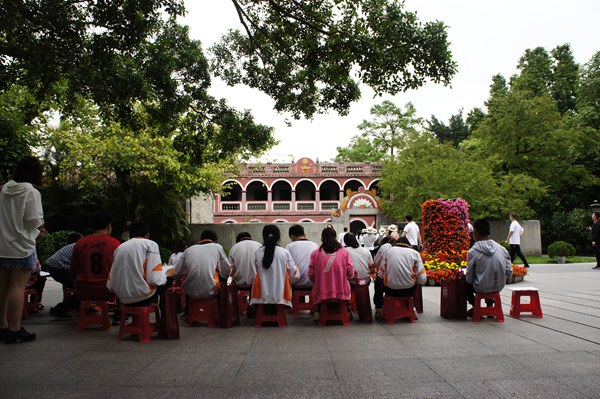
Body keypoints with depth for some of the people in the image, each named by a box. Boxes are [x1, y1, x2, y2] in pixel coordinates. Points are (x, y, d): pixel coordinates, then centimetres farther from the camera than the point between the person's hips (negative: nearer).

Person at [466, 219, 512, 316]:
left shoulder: (473, 251, -15)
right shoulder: (502, 249, -3)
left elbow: (469, 278, -9)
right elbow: (509, 272, 0)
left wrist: (467, 279, 13)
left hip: (482, 288, -5)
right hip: (499, 287, 5)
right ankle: (490, 305, 28)